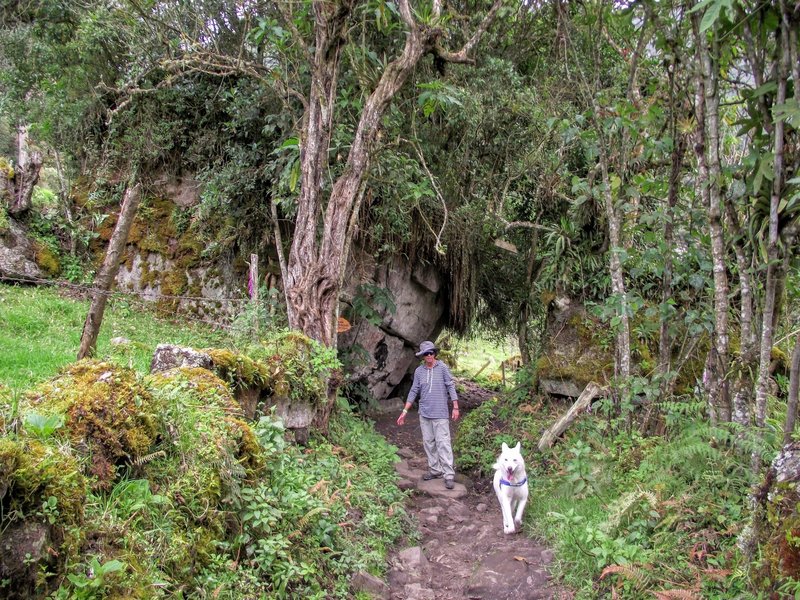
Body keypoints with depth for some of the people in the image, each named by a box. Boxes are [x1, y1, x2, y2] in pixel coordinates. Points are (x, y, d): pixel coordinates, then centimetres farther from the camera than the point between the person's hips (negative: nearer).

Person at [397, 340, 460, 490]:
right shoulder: (419, 371, 5)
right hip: (424, 413, 5)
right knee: (428, 442, 10)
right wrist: (405, 411, 7)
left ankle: (449, 475, -5)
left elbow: (451, 386, -3)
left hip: (440, 413, -5)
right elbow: (414, 391, 9)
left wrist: (455, 407, -7)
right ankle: (435, 470, 22)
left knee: (443, 443, -7)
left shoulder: (442, 368, -6)